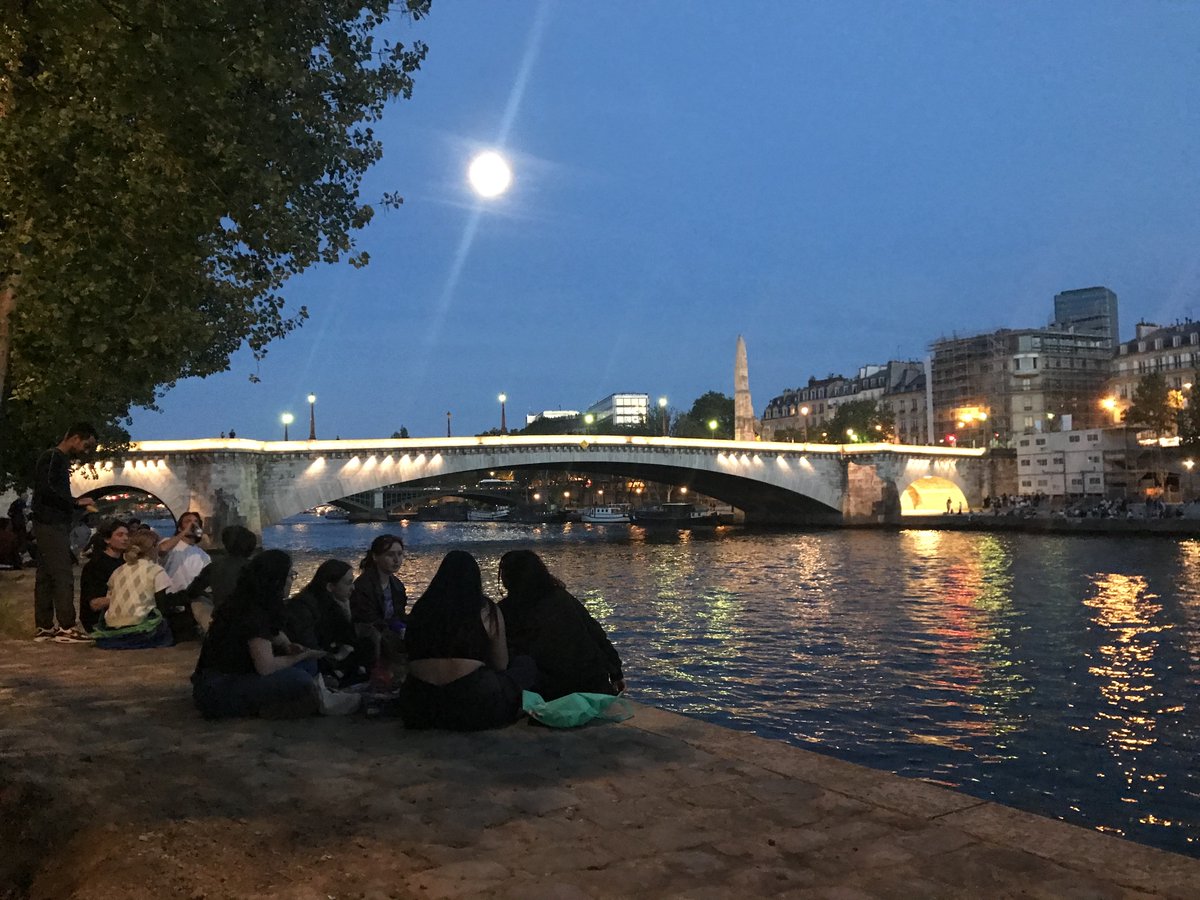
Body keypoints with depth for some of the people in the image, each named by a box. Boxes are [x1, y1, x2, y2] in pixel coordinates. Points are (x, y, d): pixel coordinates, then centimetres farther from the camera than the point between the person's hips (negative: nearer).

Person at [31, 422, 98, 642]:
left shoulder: (60, 460, 18)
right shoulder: (52, 457, -11)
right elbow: (46, 489, -22)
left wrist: (76, 504, 9)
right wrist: (76, 502, -15)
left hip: (53, 526, 10)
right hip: (51, 525, -10)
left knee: (46, 578, 9)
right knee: (63, 576, -10)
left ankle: (44, 628, 12)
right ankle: (66, 627, -10)